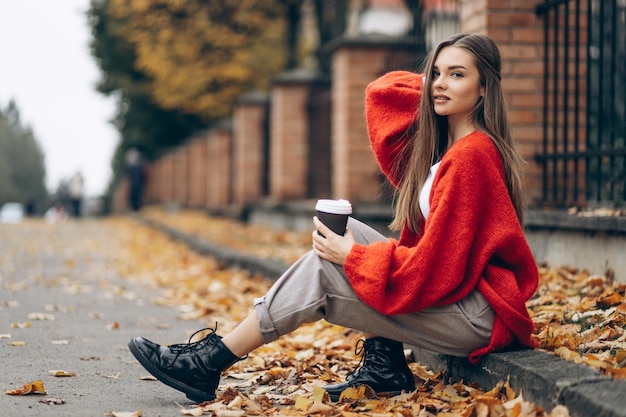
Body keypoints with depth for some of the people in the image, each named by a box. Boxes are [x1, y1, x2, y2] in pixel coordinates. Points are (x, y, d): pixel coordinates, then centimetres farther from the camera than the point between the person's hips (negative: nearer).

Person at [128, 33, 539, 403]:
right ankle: (384, 365, 2)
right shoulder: (442, 142, 9)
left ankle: (209, 363, -3)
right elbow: (382, 93, 17)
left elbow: (437, 267, -21)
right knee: (348, 232, 5)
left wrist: (353, 258, -13)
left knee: (320, 271, -12)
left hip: (475, 314, -9)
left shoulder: (472, 155, -19)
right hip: (447, 291, 9)